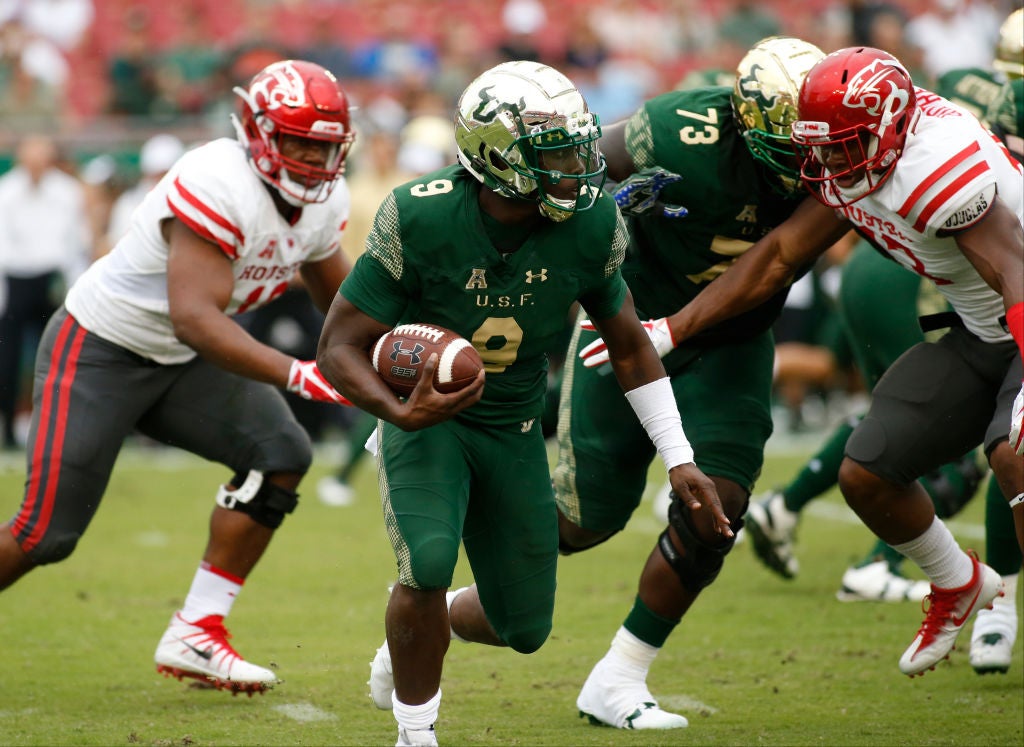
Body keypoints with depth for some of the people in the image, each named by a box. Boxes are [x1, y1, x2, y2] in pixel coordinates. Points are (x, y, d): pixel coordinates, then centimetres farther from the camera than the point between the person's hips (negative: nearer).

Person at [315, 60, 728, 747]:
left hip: (515, 428, 4)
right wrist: (401, 412, -39)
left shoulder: (589, 227, -16)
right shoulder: (421, 220, -26)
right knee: (428, 562, -30)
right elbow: (340, 346, -20)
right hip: (426, 414, -4)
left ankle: (413, 638, 41)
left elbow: (629, 343, 2)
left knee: (525, 628, 7)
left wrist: (679, 460, 1)